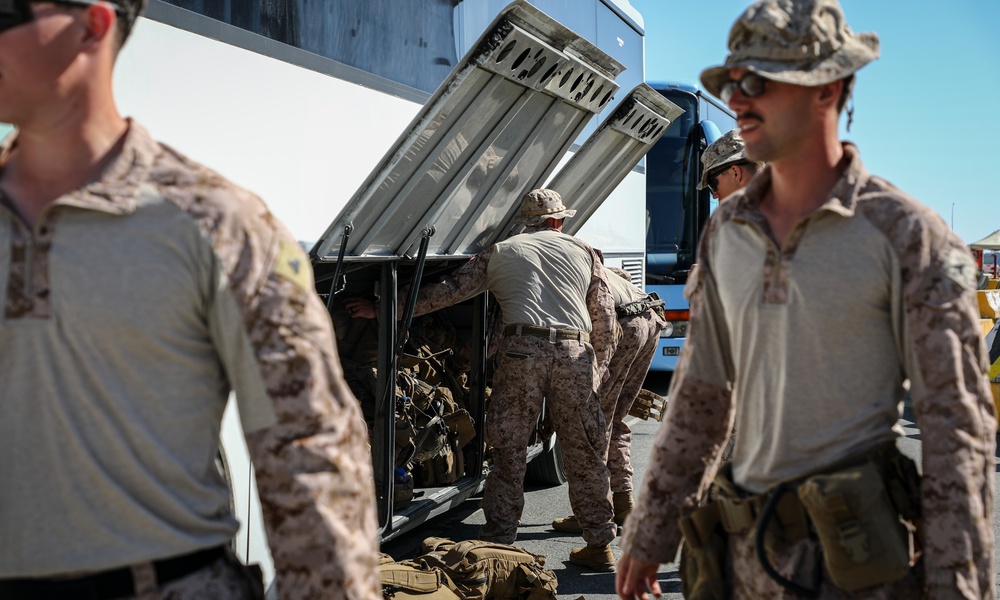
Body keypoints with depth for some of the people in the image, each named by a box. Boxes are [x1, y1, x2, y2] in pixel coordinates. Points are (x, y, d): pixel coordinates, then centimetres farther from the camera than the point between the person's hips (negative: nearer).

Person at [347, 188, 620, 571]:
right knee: (585, 452, 8)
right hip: (576, 352, 2)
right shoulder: (583, 252, 21)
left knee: (509, 449, 6)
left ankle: (499, 540, 6)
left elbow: (446, 291, 14)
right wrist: (597, 370, 24)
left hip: (522, 349, -1)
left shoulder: (500, 252, 18)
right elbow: (605, 320, 15)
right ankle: (600, 544, 13)